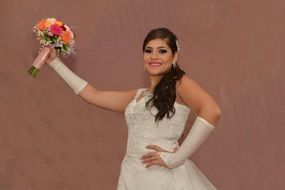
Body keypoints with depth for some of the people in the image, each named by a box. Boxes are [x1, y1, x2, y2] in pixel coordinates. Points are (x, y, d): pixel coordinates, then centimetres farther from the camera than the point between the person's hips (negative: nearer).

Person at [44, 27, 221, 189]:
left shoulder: (180, 83, -2)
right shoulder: (137, 96, 18)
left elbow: (212, 111, -19)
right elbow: (93, 95, 23)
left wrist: (177, 157, -19)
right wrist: (55, 62, 26)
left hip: (166, 176, -6)